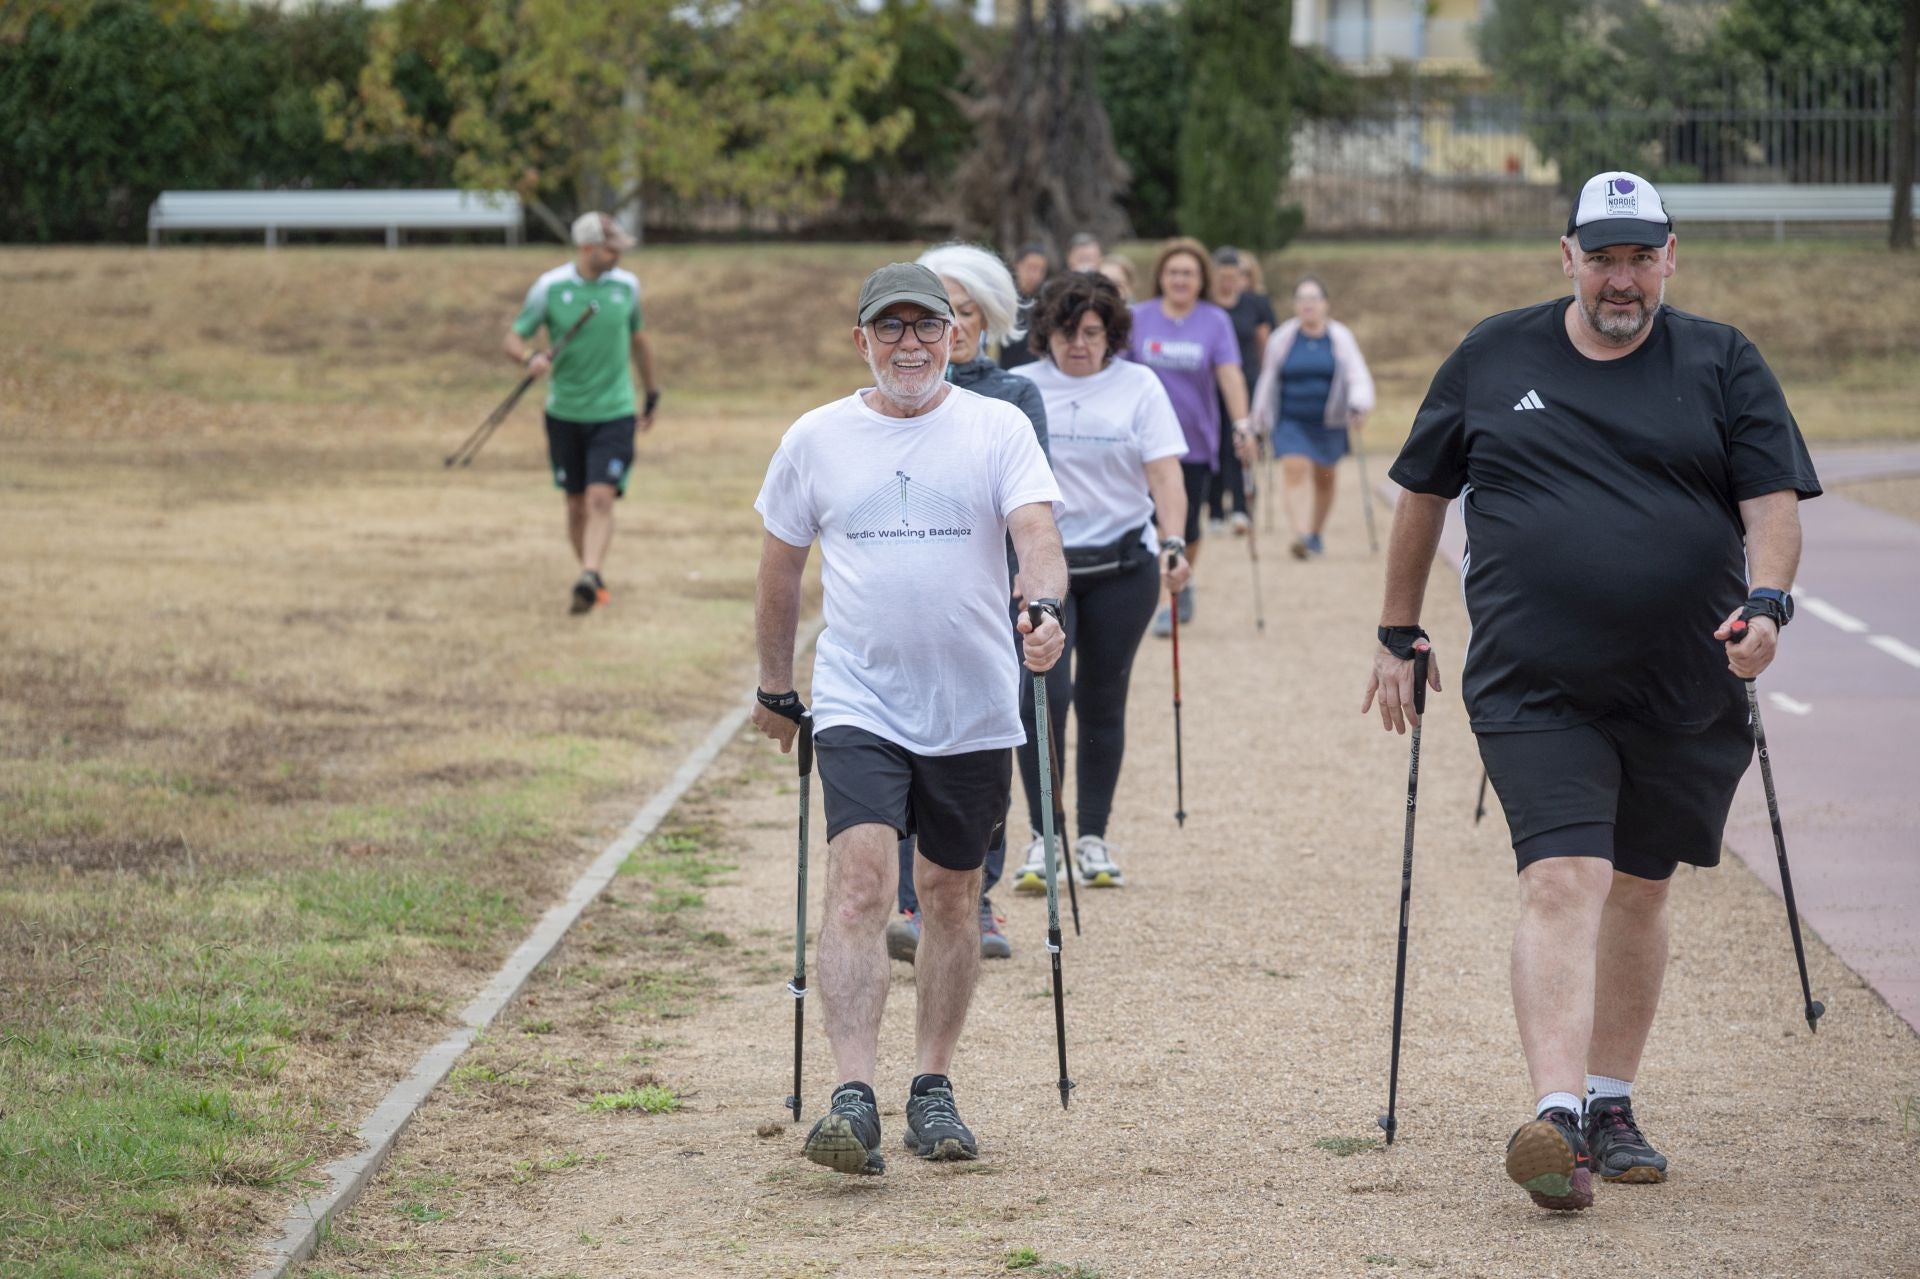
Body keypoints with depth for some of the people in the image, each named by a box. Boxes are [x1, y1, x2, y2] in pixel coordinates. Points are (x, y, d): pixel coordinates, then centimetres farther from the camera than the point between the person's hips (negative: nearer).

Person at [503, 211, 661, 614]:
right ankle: (593, 577, 24)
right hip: (565, 413, 0)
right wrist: (530, 358, -25)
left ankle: (588, 579, -25)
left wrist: (652, 395, 23)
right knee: (576, 505, 7)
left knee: (601, 498, -16)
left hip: (615, 412, 0)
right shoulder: (550, 287, -5)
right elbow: (511, 339, -2)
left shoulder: (626, 286, 1)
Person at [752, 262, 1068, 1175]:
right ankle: (853, 1098, -23)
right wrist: (774, 687, 17)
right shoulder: (815, 440, 5)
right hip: (859, 703, -1)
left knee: (951, 895, 10)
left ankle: (933, 1087, 23)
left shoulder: (998, 429, 1)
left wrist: (1044, 607, -32)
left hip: (974, 708, 1)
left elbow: (1035, 530, -12)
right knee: (860, 881, -17)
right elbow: (780, 570, 15)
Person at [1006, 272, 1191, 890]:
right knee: (1043, 693, -13)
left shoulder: (1138, 386, 4)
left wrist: (1174, 545, -15)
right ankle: (1041, 839, -8)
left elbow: (1165, 473, -2)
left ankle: (1093, 839, 16)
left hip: (1122, 566, 1)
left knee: (1102, 702, 7)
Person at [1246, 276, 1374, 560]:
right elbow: (1267, 381, 10)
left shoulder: (1340, 337, 0)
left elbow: (1358, 376, -5)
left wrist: (1359, 407, -23)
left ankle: (1316, 534, 31)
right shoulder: (1282, 339, 1)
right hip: (1290, 421, -1)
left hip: (1328, 423, 1)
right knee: (1294, 471, -19)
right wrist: (1260, 422, 13)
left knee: (1324, 480, 12)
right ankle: (1301, 535, -32)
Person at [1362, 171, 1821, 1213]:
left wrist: (1766, 599, -19)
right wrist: (1398, 636, 16)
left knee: (1639, 890, 12)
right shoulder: (1491, 359, 6)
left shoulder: (1723, 365, 5)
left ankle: (1611, 1104, 27)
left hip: (1686, 692, 2)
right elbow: (1422, 496, 15)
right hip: (1537, 690, -2)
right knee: (1564, 881, -17)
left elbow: (1772, 500, -1)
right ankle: (1556, 1116, -27)